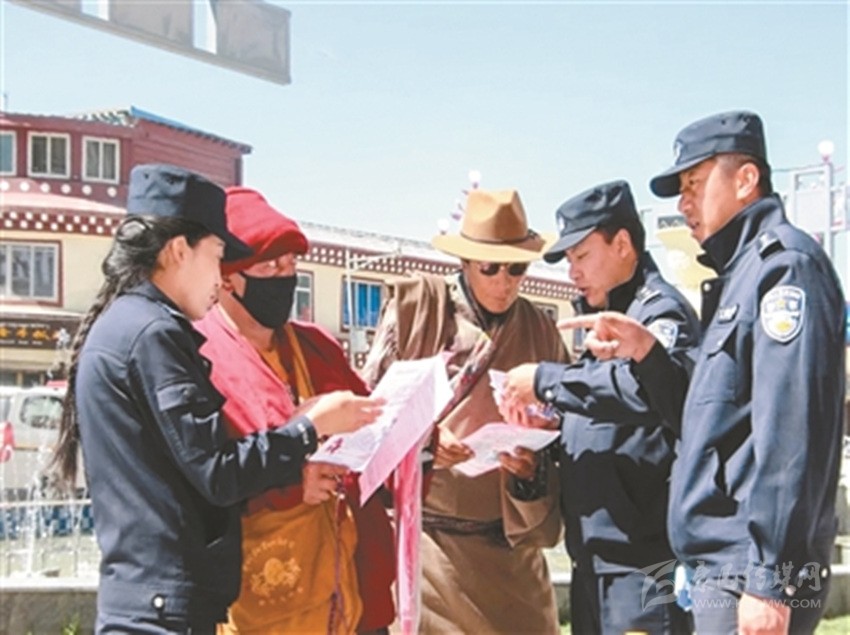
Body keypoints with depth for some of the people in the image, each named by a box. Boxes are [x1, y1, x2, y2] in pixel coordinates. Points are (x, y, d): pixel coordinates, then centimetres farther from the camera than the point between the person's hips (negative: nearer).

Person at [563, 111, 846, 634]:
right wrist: (645, 352, 8)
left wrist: (768, 581, -23)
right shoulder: (741, 273, 19)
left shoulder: (784, 265, -12)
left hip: (751, 572, -9)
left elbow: (789, 431, -21)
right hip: (722, 565, 9)